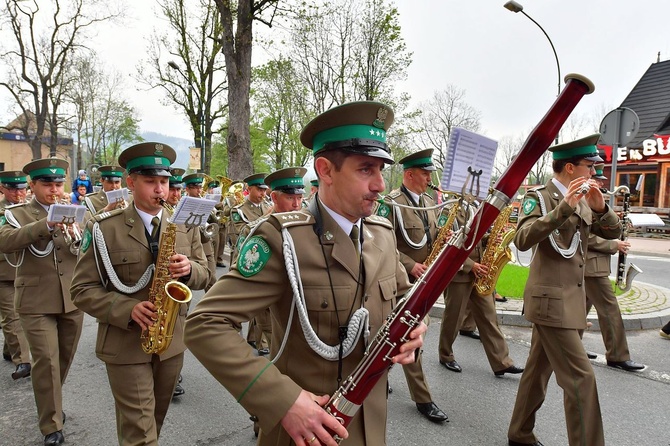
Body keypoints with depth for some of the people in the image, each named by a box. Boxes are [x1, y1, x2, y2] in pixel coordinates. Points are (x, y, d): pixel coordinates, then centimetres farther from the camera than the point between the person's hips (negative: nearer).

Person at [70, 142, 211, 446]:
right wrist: (127, 310, -23)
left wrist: (188, 270, -17)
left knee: (156, 422, 21)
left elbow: (204, 275, 6)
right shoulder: (103, 228, -7)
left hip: (172, 342, 4)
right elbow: (83, 289, -8)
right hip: (126, 345, -4)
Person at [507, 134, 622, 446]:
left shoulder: (581, 199, 12)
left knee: (538, 370, 16)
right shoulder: (539, 197, -10)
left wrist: (600, 207, -9)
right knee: (581, 377, -7)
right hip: (551, 300, -8)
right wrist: (563, 208, -32)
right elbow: (523, 240, -25)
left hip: (569, 299, 8)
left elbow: (613, 232, 9)